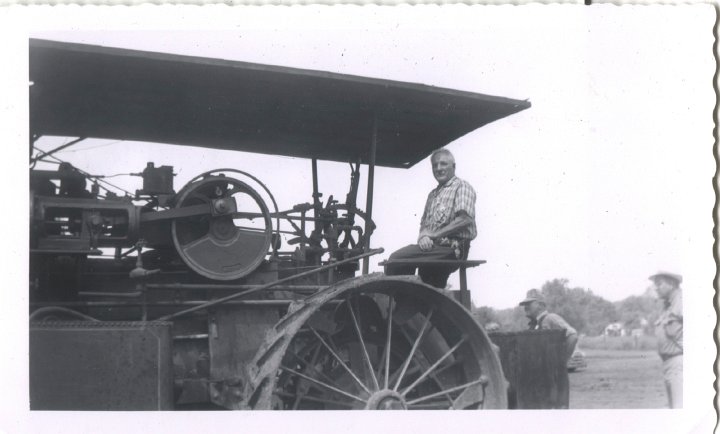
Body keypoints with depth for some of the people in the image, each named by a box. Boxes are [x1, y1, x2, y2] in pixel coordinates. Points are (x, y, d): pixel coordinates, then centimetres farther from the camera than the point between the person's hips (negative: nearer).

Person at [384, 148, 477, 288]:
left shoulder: (461, 187, 1)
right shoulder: (433, 194, 26)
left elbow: (466, 219, -15)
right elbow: (424, 223, 22)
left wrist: (433, 234, -15)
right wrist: (423, 236, -4)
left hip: (452, 247, -9)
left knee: (396, 260, -21)